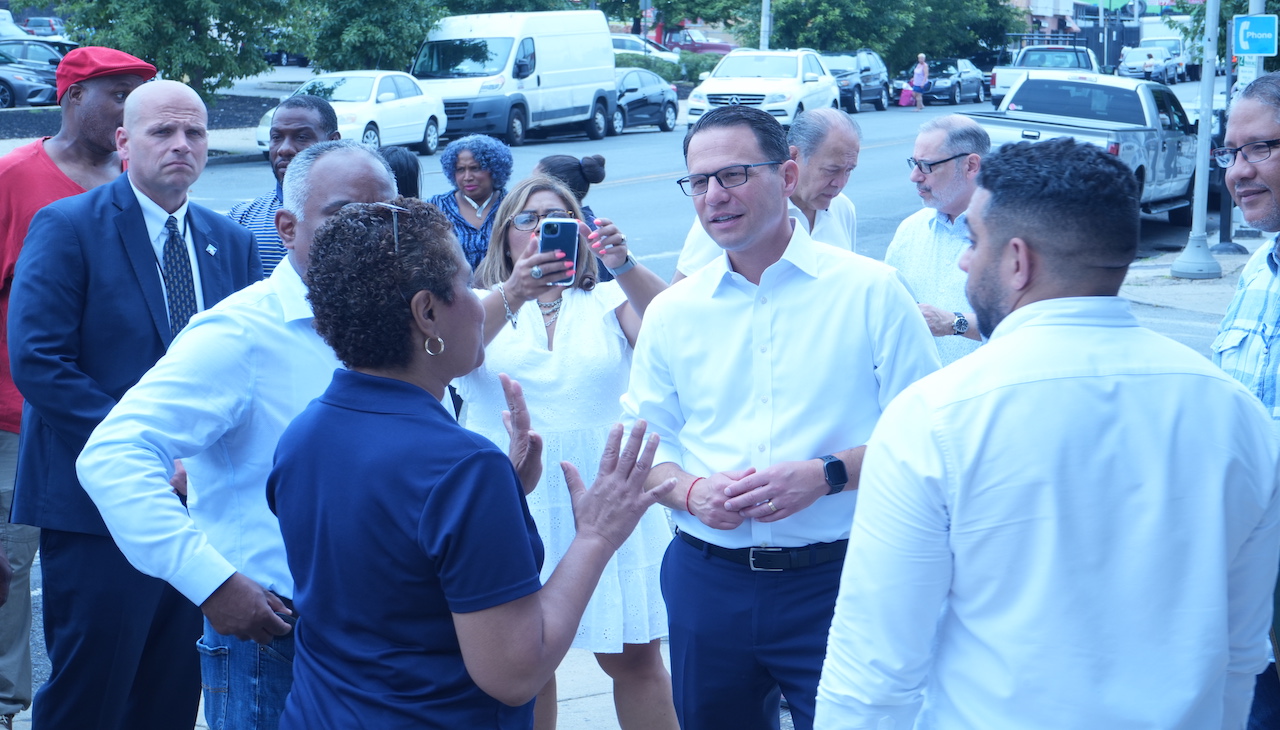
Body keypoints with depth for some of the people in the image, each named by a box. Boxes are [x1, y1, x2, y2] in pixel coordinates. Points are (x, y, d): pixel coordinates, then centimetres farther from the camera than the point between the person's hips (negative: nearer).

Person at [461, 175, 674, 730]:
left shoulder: (609, 300, 7)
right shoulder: (483, 305, 6)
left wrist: (623, 265, -28)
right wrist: (513, 294, -32)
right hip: (513, 502, 0)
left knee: (634, 656, 3)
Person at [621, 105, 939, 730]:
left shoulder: (869, 290, -4)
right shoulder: (671, 312, 6)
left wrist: (826, 474, -19)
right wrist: (690, 490, -11)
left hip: (837, 578, -3)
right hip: (707, 579, 3)